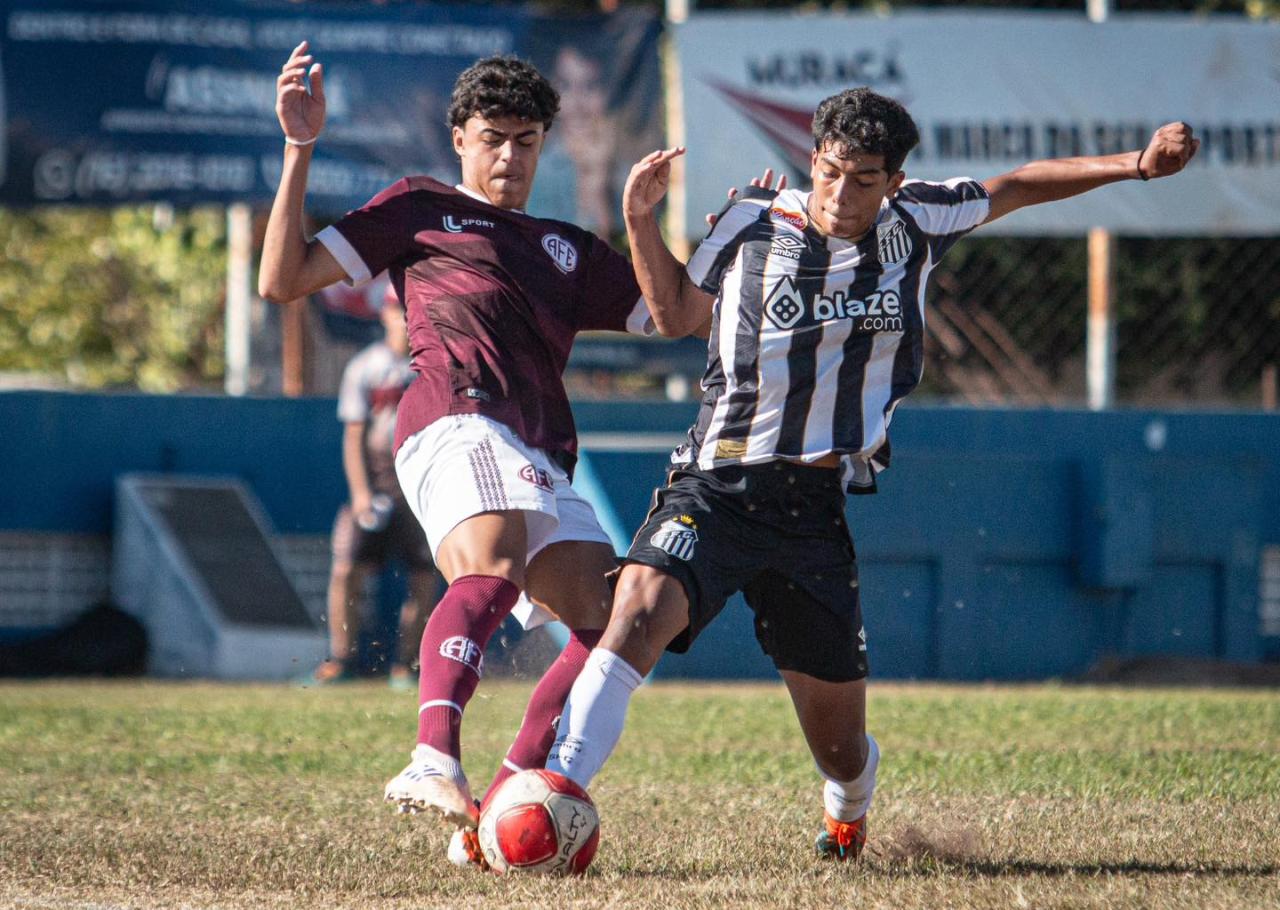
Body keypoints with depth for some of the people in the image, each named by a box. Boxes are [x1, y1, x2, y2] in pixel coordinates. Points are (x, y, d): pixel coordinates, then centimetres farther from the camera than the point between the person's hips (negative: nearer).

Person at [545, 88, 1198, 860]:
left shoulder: (912, 224, 4)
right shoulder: (753, 225, 1)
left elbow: (1015, 188, 20)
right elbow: (680, 306, 17)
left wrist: (1136, 165, 17)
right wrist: (641, 220, 3)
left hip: (818, 507, 2)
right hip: (717, 486, -2)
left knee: (840, 746, 8)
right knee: (642, 606, -33)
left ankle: (851, 800, 46)